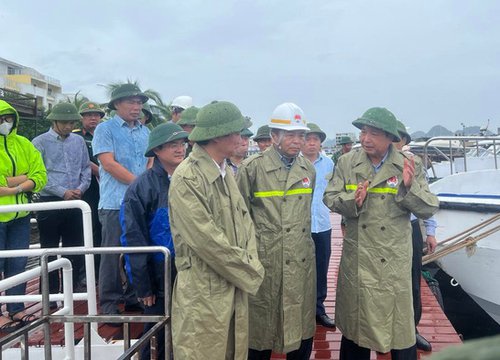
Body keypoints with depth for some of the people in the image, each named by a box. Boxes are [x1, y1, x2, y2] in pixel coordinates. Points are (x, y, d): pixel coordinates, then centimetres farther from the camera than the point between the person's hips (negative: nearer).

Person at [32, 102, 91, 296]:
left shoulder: (79, 141, 8)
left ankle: (73, 287, 24)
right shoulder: (40, 142, -4)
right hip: (49, 202, -4)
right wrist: (63, 192, -15)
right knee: (49, 249, 5)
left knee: (75, 247, 11)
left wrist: (81, 188, -7)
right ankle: (51, 291, 15)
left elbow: (86, 168, 10)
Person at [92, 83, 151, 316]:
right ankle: (109, 303, 13)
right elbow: (109, 164, -11)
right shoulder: (105, 129, -1)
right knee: (113, 254, 2)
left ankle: (133, 297, 24)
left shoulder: (145, 132, 15)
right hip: (116, 203, -5)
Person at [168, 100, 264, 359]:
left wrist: (250, 265, -4)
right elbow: (207, 240, -22)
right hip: (204, 291, -7)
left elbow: (244, 219, 10)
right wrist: (249, 272, -12)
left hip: (235, 286, 8)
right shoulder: (187, 178, -18)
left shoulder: (225, 172, 8)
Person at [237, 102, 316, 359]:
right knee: (261, 327, 9)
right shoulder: (252, 167, -9)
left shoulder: (308, 169, 7)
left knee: (302, 328, 14)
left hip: (302, 261, 5)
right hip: (265, 261, -4)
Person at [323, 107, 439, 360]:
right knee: (354, 321, 18)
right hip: (356, 260, 2)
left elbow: (429, 209, -7)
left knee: (399, 325, 8)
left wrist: (410, 186, -23)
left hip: (393, 261, -1)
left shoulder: (407, 166, -5)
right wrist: (352, 199, -21)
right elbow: (329, 198, -2)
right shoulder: (346, 162, -1)